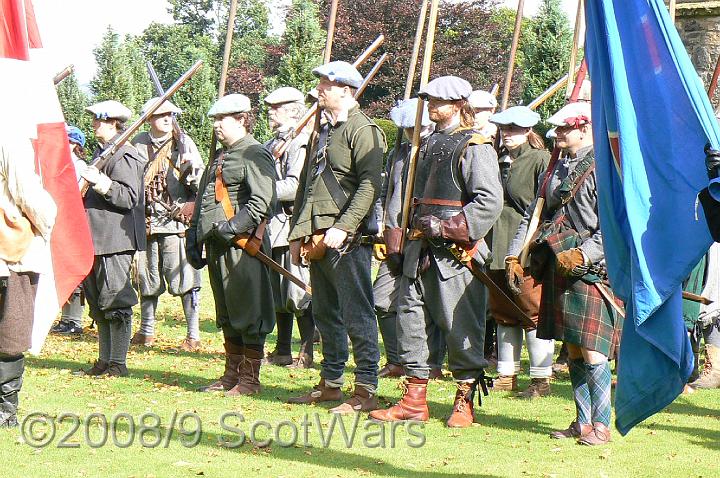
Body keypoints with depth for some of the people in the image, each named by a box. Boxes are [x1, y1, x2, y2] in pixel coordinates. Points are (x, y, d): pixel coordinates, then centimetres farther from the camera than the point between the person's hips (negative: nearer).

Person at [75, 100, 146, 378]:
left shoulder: (123, 156, -12)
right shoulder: (101, 152, 18)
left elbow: (129, 198, -19)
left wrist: (101, 183, -28)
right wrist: (85, 188, 14)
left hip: (115, 240, -10)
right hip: (97, 240, 10)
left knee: (115, 302, -6)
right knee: (98, 303, 13)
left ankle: (118, 364, -2)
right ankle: (105, 360, 20)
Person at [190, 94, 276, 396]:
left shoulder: (254, 155, -9)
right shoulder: (220, 158, 21)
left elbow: (262, 203, -19)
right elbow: (202, 202, 26)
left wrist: (232, 227, -24)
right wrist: (194, 236, 18)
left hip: (242, 244, -10)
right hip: (218, 246, 10)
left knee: (249, 313, -4)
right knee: (226, 315, 14)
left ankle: (249, 379, 0)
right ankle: (232, 374, 22)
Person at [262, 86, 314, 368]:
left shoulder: (300, 142, -10)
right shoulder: (272, 144, 18)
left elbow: (295, 187, -20)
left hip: (292, 226, -9)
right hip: (273, 227, 9)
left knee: (297, 293, -6)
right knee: (277, 293, 13)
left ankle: (307, 353, 0)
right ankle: (282, 351, 21)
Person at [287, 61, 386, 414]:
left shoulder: (362, 130, -8)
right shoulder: (325, 132, 20)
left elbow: (369, 186, -18)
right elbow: (306, 185, 24)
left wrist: (343, 228, -23)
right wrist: (297, 233, 18)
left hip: (347, 240, -9)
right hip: (317, 239, 9)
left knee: (356, 314, -7)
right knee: (326, 314, 14)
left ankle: (366, 391, -5)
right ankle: (331, 384, 23)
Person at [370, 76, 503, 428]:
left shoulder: (474, 147, -7)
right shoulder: (433, 143, 19)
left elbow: (490, 201, -17)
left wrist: (448, 227, -19)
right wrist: (417, 228, 16)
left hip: (456, 252, -9)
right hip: (422, 250, 9)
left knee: (461, 325, -3)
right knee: (411, 317, 7)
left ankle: (465, 401, 6)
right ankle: (414, 399, 12)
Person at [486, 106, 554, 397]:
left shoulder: (541, 160, -5)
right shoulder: (499, 159, 16)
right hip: (498, 250, 7)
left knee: (533, 312, -5)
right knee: (503, 312, 12)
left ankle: (542, 378, 1)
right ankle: (507, 375, 20)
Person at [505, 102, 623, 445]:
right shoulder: (556, 169, 17)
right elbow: (533, 214, 21)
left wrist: (581, 255, -22)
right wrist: (514, 256, 12)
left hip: (591, 268, -8)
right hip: (557, 268, 8)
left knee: (592, 352, -10)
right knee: (573, 351, 10)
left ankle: (601, 425, -4)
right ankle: (583, 422, 16)